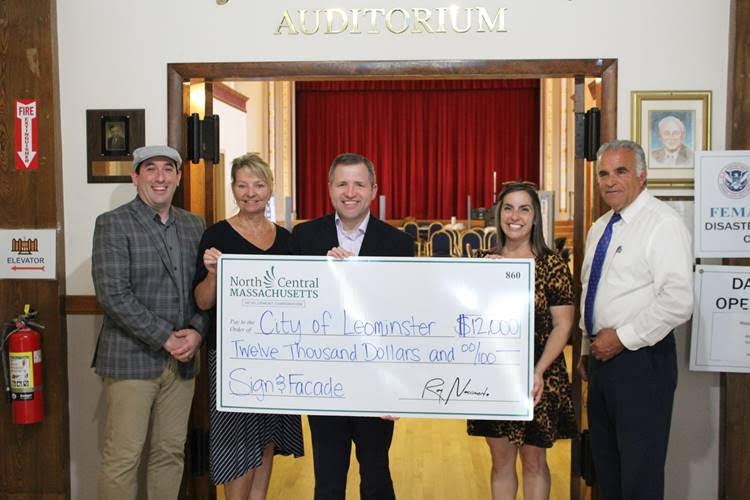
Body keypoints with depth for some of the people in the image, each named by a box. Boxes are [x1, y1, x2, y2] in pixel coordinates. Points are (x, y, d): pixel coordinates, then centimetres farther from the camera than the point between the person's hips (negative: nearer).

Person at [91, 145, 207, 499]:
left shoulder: (195, 226, 11)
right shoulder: (112, 224, -5)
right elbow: (112, 294, -14)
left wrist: (196, 331, -7)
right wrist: (165, 338, -15)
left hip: (182, 360, 5)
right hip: (131, 359, -5)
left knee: (171, 453, 11)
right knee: (122, 457, 1)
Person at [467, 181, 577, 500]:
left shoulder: (552, 264, -7)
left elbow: (562, 325, -9)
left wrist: (539, 372, -18)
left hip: (537, 377, -3)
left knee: (533, 462, 12)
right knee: (501, 461, 14)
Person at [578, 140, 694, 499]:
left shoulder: (662, 224, -13)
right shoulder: (600, 228, 14)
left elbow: (678, 302, -23)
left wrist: (622, 338, -19)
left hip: (641, 360, -8)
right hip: (602, 359, 8)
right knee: (606, 468, 17)